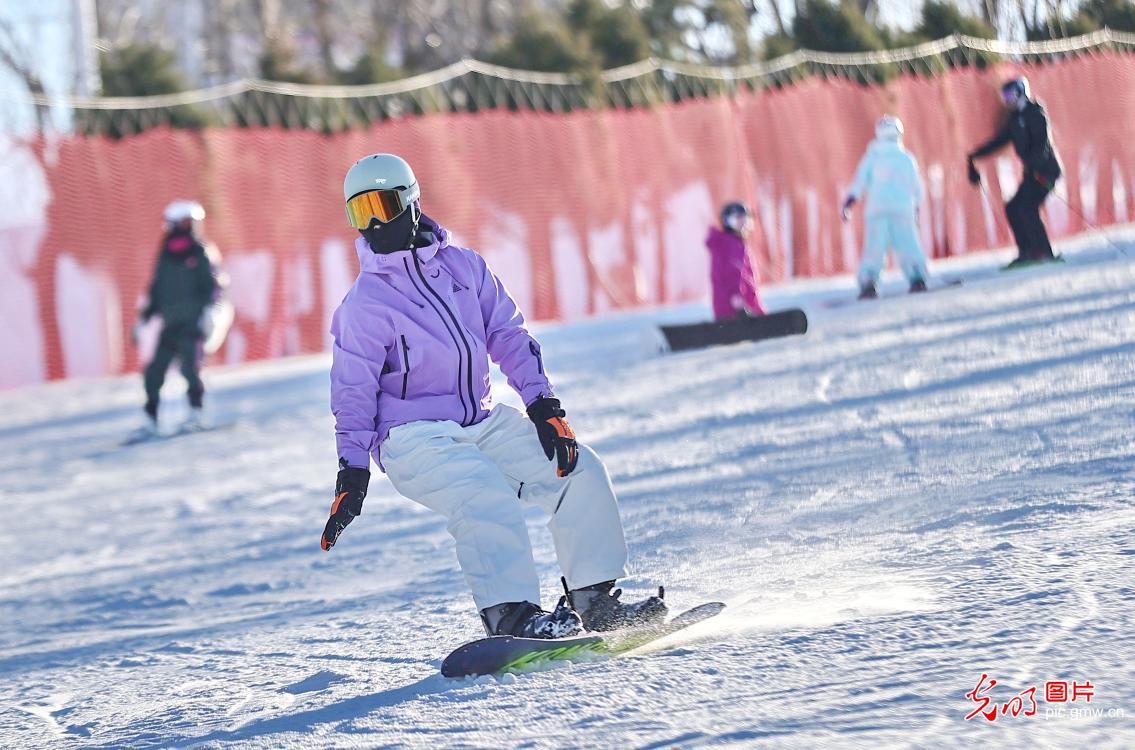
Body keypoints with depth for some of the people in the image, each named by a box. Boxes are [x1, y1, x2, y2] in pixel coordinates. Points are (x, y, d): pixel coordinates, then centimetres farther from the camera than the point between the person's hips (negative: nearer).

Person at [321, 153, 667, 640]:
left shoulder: (464, 266, 8)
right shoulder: (365, 303, -5)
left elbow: (509, 336, 10)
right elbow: (353, 393, -3)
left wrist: (542, 406, 1)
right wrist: (351, 473, -8)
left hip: (483, 423, 6)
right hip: (415, 437, -6)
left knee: (580, 471, -3)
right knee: (487, 498, -32)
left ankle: (595, 599, 4)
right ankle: (511, 615, -37)